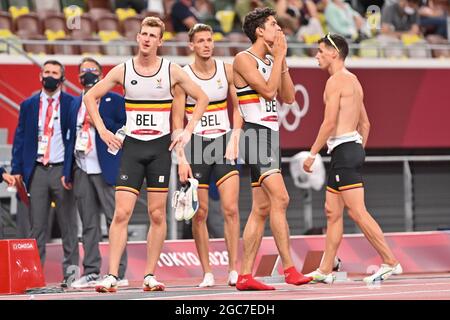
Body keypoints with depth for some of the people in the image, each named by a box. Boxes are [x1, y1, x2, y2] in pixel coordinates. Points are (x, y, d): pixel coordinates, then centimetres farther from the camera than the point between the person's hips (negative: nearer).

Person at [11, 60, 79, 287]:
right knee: (37, 226, 1)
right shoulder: (29, 105, 12)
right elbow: (20, 138, 11)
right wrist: (16, 169, 1)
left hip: (62, 170, -2)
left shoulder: (72, 104, 4)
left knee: (68, 224, 2)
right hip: (37, 170, 2)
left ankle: (70, 272, 6)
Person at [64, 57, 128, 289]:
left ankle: (119, 272, -7)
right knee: (88, 224, 6)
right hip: (81, 170, 5)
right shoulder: (75, 104, 19)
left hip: (105, 170, -5)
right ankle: (91, 272, 8)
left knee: (115, 221, -6)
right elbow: (71, 135, 18)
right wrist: (67, 170, 10)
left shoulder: (115, 101, 3)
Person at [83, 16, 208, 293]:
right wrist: (102, 130, 1)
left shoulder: (171, 71, 0)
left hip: (160, 147, 0)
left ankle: (150, 276, 8)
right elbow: (90, 97, 11)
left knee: (157, 214, 1)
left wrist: (188, 131, -1)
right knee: (122, 213, -9)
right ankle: (112, 276, -11)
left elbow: (202, 98, 8)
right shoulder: (123, 70, 2)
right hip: (132, 147, 0)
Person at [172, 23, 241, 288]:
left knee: (231, 208, -10)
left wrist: (235, 140, -4)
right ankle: (207, 273, 8)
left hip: (224, 142, 1)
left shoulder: (227, 70, 3)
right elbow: (177, 120, -4)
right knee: (200, 213, 1)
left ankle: (234, 270, -7)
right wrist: (182, 159, -11)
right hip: (196, 145, -1)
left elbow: (238, 108, 10)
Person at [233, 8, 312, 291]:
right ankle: (290, 269, -23)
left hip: (270, 135, 9)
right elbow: (268, 90, -17)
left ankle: (245, 275, 7)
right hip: (256, 133, -9)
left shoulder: (270, 62, 18)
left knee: (261, 209, 6)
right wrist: (279, 57, -10)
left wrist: (282, 61, 5)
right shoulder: (244, 59, -7)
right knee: (280, 198, -20)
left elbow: (289, 97, 11)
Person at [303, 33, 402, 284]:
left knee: (358, 212, -12)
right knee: (332, 211, 11)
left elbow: (330, 123, -17)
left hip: (344, 150, -10)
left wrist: (312, 154, -12)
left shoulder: (336, 81, -10)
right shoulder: (353, 81, 20)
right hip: (354, 148, 10)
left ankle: (390, 262, -14)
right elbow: (365, 124, 22)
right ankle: (325, 271, 13)